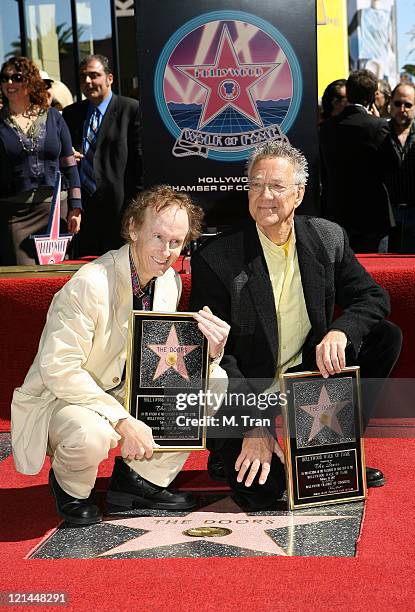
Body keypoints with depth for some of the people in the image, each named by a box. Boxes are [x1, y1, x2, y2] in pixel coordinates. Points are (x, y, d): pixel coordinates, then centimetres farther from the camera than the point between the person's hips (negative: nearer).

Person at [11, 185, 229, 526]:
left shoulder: (170, 283, -2)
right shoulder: (90, 284, -26)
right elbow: (58, 370, -29)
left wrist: (208, 352, -19)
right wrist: (122, 420, -34)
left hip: (128, 391, 7)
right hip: (59, 397, -7)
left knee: (213, 382, -8)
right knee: (91, 433, -40)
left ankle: (139, 479, 2)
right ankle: (70, 487, -2)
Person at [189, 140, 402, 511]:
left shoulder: (329, 239, -2)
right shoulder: (215, 258, -15)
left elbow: (374, 298, -1)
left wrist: (340, 331, -25)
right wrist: (252, 424, -23)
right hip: (245, 389, -5)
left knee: (386, 336, -13)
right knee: (261, 491, -25)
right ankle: (232, 452, 14)